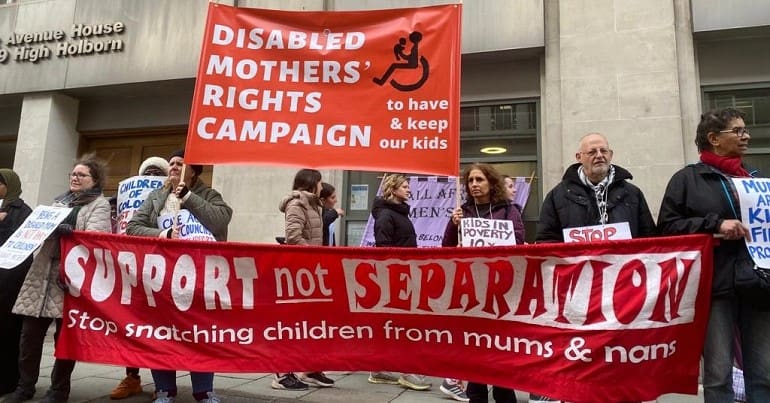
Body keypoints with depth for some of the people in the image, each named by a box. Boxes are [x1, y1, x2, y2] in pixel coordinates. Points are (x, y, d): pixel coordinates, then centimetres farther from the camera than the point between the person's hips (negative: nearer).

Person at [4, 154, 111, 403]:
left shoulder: (99, 204, 1)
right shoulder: (60, 200, 21)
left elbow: (94, 236, -14)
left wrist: (68, 230, -27)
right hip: (43, 271, 6)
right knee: (30, 331, 6)